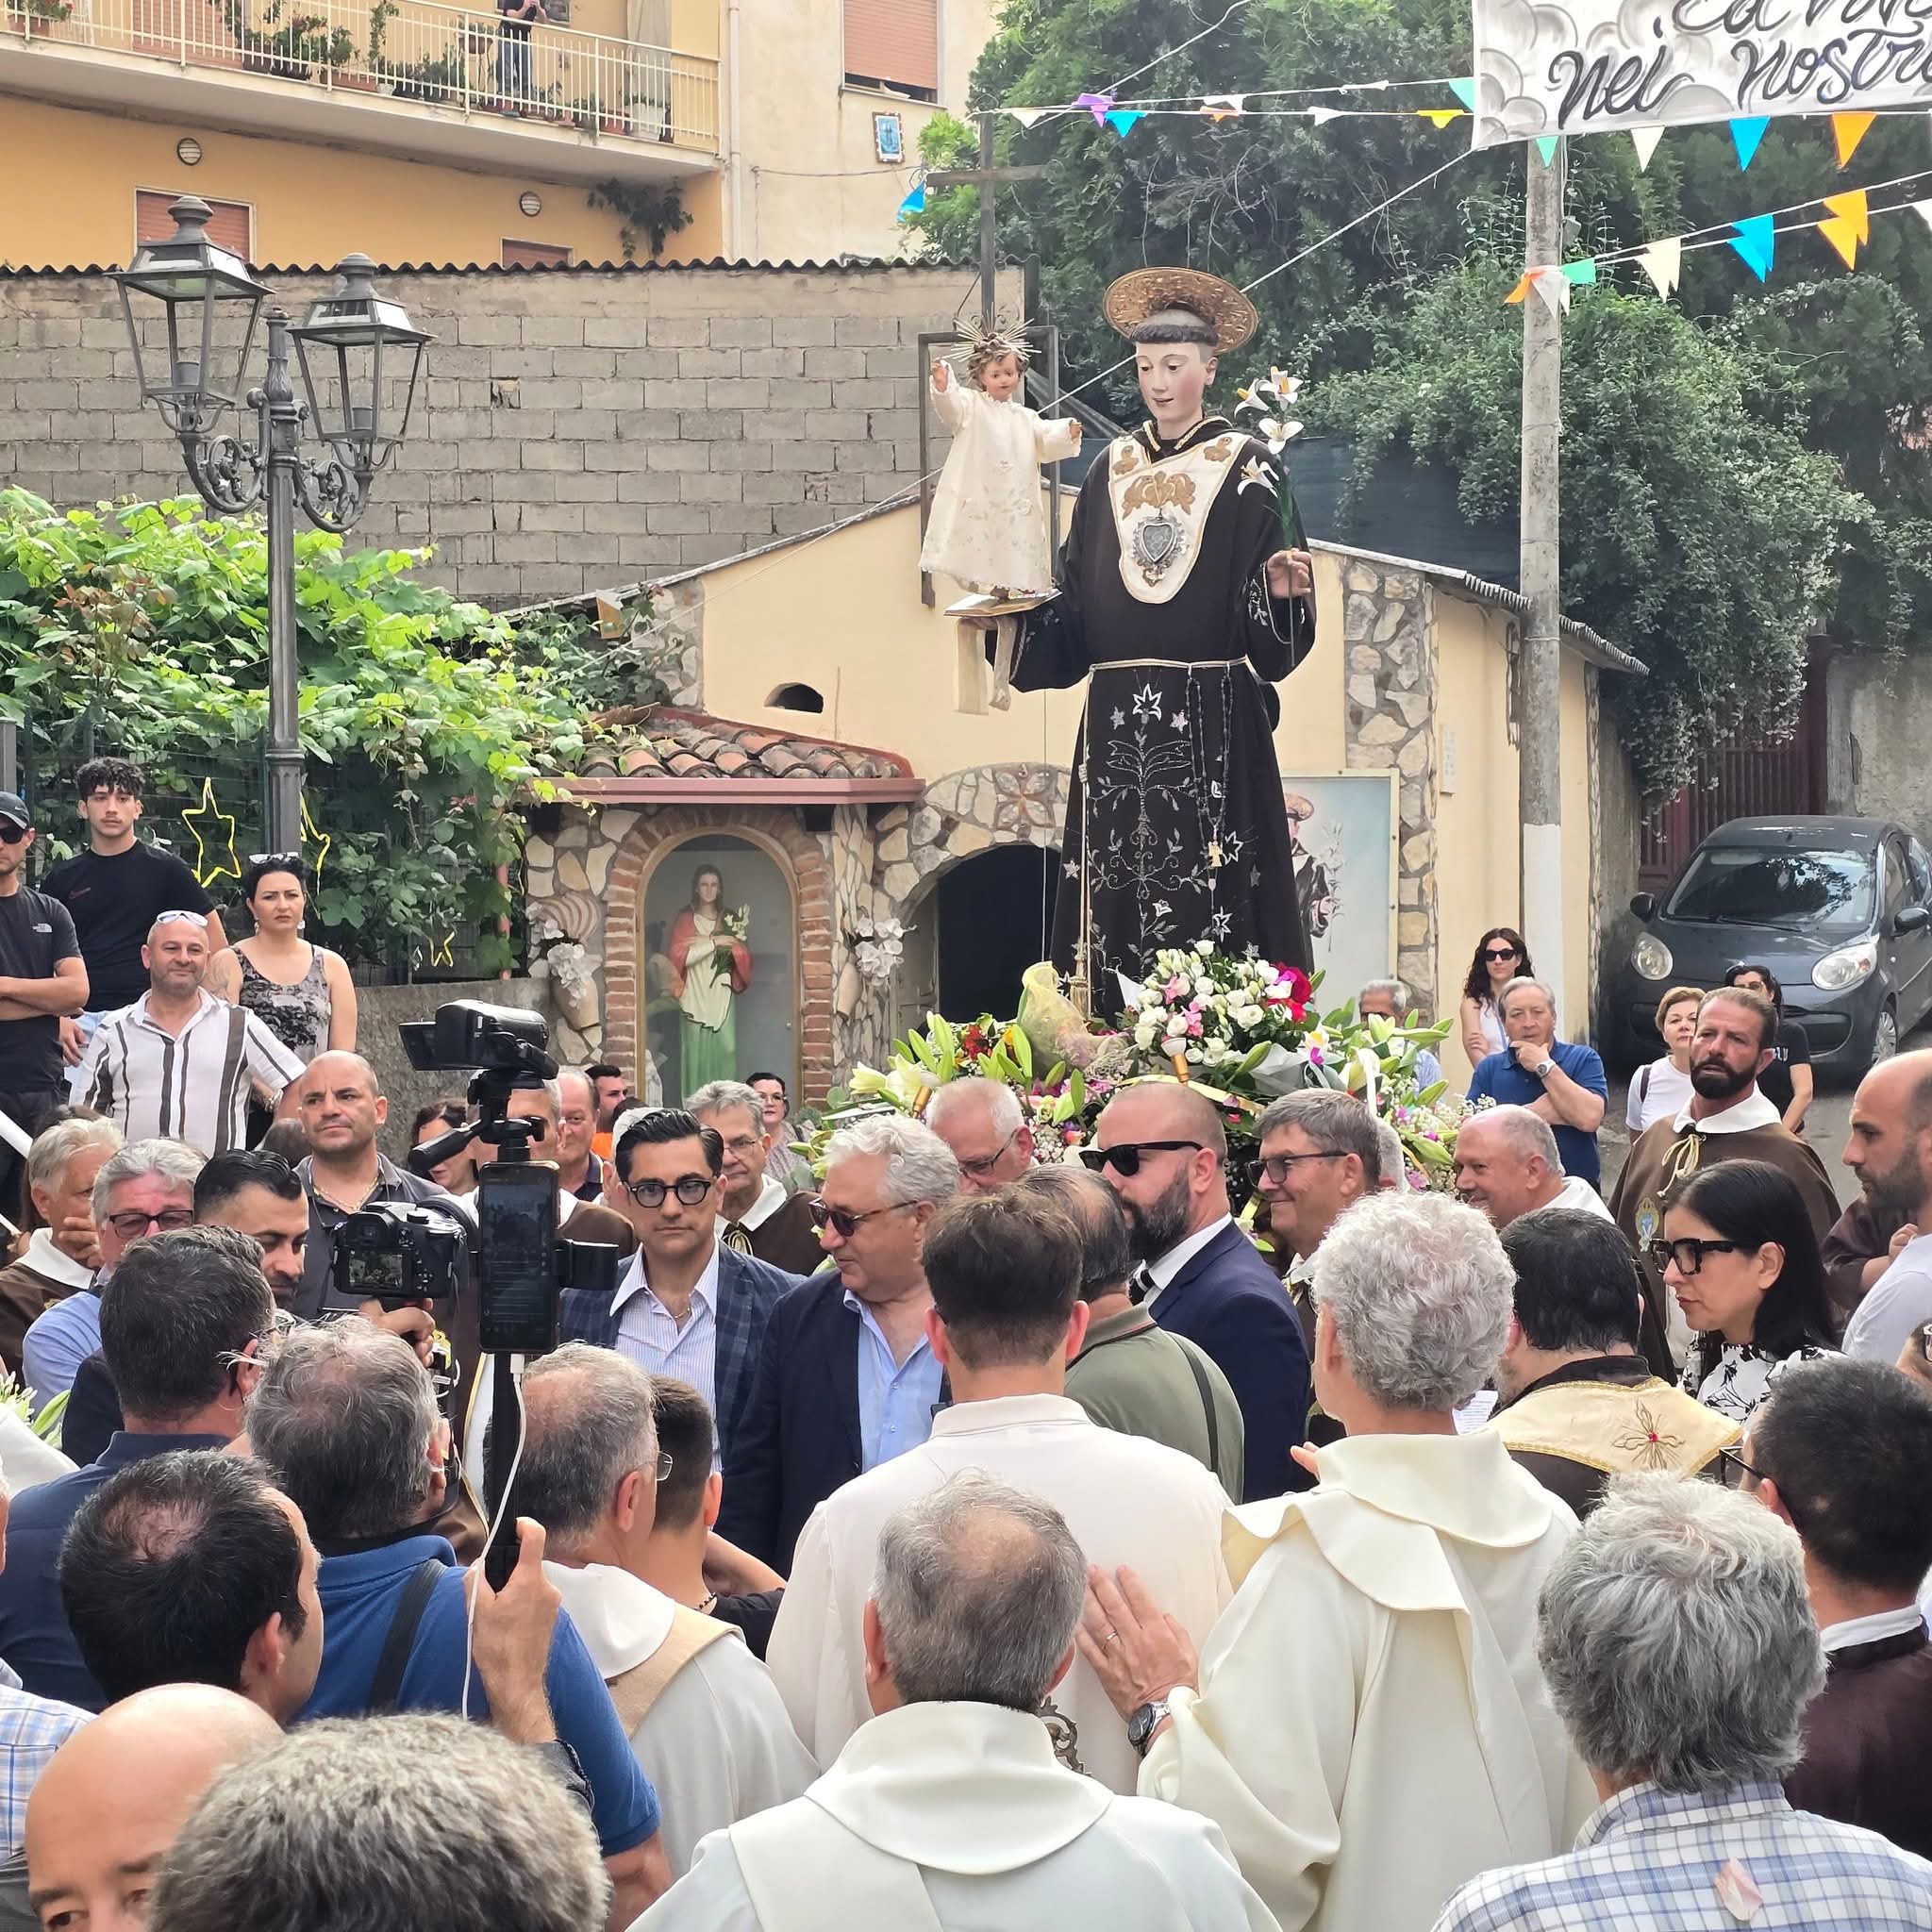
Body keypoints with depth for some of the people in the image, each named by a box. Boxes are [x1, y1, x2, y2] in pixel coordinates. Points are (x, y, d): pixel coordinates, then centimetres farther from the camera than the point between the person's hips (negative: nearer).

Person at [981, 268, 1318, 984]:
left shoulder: (1248, 469, 2)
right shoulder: (1112, 470, 15)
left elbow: (1273, 633, -4)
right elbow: (1074, 611, 14)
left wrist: (1282, 594, -25)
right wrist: (1010, 618, -1)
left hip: (1212, 722, -4)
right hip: (1117, 724, 4)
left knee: (1210, 894, -7)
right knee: (1117, 890, 0)